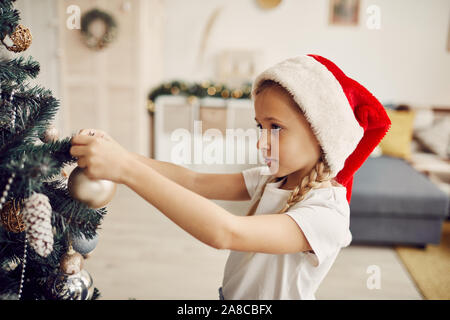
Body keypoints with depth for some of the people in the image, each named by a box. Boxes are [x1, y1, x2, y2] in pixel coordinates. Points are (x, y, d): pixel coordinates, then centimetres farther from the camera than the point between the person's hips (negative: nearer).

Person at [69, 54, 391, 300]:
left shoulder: (328, 214, -27)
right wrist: (118, 154, -23)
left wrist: (127, 169, -40)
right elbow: (196, 181, -11)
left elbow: (226, 232, -39)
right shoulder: (271, 179, -4)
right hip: (230, 294, 5)